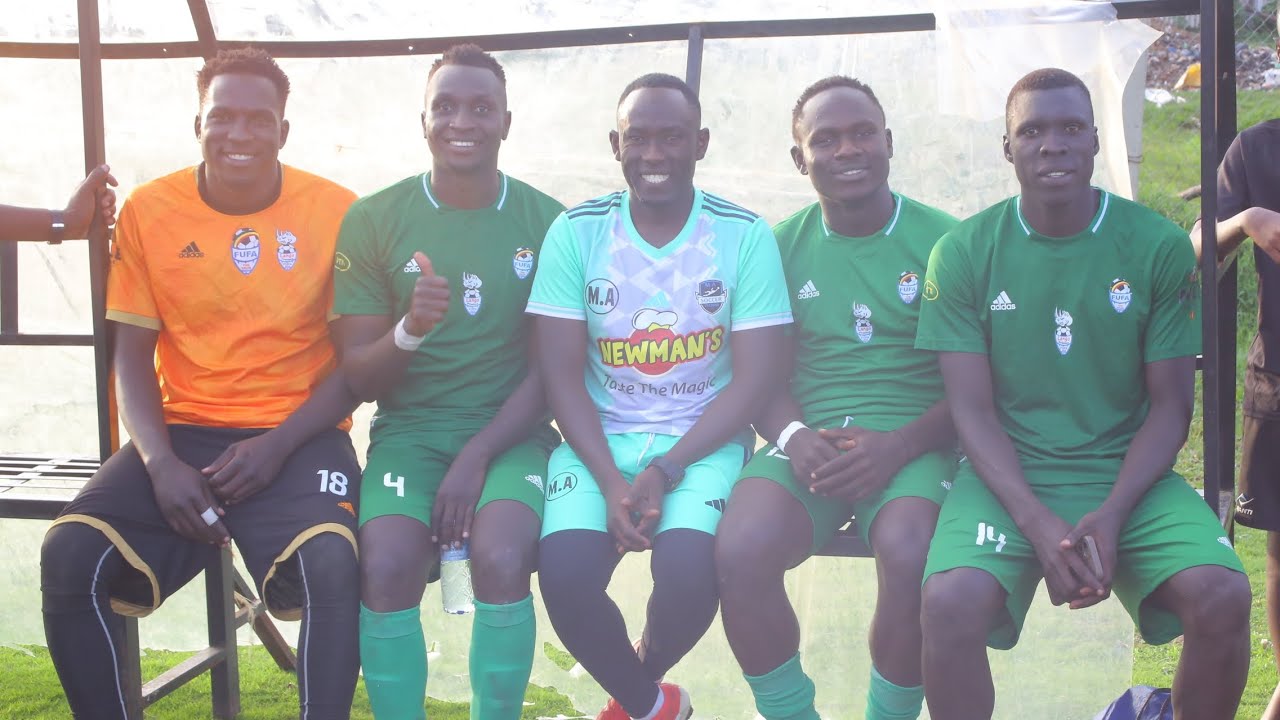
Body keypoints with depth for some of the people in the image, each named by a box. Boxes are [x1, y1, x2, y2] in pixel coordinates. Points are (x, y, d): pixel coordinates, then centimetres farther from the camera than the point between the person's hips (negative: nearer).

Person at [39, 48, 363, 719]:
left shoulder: (335, 210, -2)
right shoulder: (148, 209, 3)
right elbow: (133, 354, 4)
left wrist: (278, 446, -15)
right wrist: (160, 462, -13)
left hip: (297, 435, -2)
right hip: (184, 430, 3)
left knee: (332, 561, -32)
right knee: (68, 556, -21)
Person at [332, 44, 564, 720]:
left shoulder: (546, 222, 1)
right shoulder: (373, 220, 2)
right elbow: (359, 377, 2)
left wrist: (478, 457, -13)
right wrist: (410, 329, -20)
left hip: (510, 433, 0)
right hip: (409, 430, 1)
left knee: (502, 559, -29)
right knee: (385, 568, -27)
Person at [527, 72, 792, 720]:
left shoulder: (745, 236, -2)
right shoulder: (576, 232, 0)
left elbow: (753, 378, -6)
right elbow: (562, 376, -2)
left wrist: (664, 473, -17)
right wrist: (611, 482, -16)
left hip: (703, 441, -1)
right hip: (599, 439, 1)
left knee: (688, 570, -28)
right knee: (563, 574, -25)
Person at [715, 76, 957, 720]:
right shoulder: (782, 246, 11)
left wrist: (898, 447, -15)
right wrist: (793, 437, -11)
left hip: (912, 442, -2)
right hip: (809, 441, 2)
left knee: (909, 557, -34)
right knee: (739, 551, -28)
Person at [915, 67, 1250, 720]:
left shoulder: (1159, 247, 1)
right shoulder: (962, 254, -1)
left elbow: (1170, 405, 2)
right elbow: (973, 410, -4)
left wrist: (1112, 514, -14)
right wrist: (1037, 523, -18)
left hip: (1128, 472, 1)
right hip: (1008, 474, -1)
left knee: (1222, 596, -25)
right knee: (950, 603, -30)